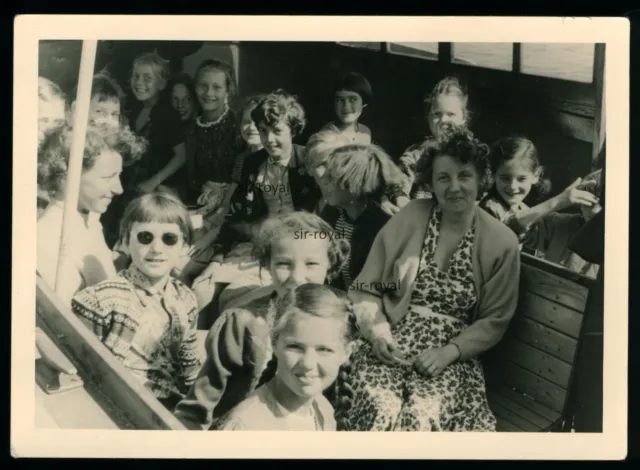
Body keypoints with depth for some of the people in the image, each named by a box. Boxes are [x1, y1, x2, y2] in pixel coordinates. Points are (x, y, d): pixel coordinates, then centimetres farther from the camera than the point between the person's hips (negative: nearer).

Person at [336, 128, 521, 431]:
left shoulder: (501, 242, 1)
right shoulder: (408, 218, 2)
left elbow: (494, 321, 4)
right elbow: (366, 288, 5)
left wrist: (450, 351, -10)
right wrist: (377, 332, -12)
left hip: (451, 353, 0)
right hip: (392, 340, 0)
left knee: (421, 415, -29)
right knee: (377, 408, -28)